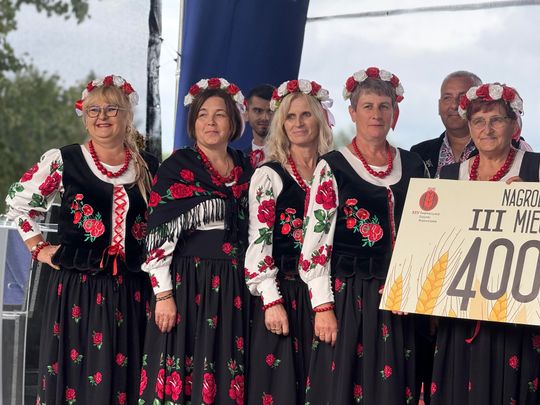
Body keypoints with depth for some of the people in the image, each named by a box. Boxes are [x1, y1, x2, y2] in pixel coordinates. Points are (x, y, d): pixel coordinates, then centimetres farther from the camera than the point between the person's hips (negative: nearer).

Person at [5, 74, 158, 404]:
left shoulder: (149, 167, 8)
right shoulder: (62, 161, 1)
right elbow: (18, 203, 9)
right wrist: (39, 248, 3)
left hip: (132, 289, 2)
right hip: (77, 286, -2)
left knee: (127, 376, 3)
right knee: (77, 373, -2)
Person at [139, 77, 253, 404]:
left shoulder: (246, 170, 10)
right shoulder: (177, 167, -2)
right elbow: (159, 235, -6)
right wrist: (163, 294, -13)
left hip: (233, 288, 4)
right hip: (186, 282, -4)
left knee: (224, 374, 3)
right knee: (182, 374, -5)